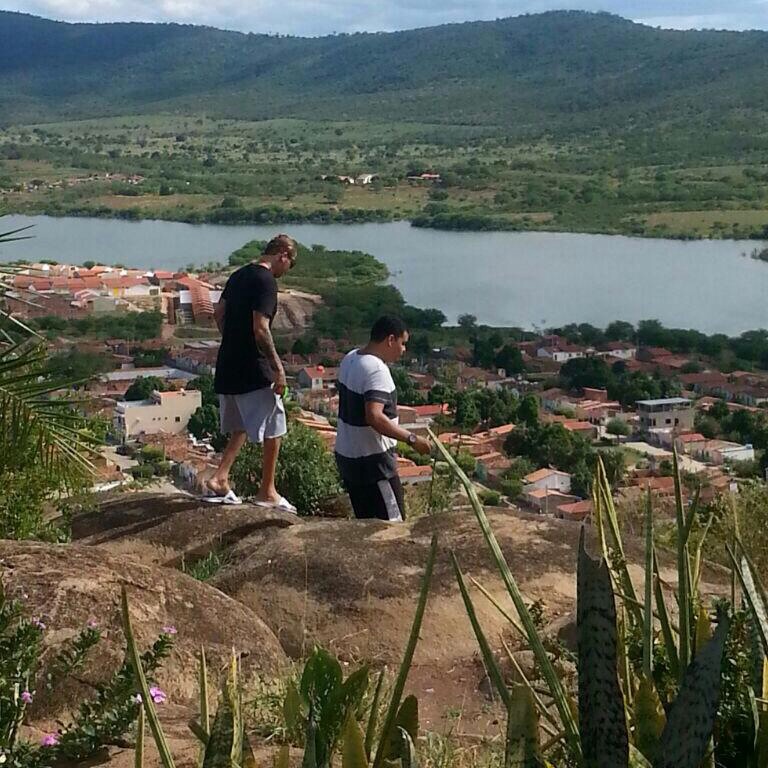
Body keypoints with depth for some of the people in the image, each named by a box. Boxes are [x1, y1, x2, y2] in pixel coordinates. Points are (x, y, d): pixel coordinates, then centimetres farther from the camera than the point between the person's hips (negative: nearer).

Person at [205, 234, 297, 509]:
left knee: (241, 427, 20)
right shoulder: (266, 281, -16)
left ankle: (220, 478, 9)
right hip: (254, 369, -8)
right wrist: (278, 368, -18)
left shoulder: (238, 275, 11)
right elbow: (260, 329, -23)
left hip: (228, 366, 9)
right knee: (273, 430, 5)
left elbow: (219, 314, 18)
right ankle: (267, 492, 12)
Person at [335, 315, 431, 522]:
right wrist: (412, 439, -30)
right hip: (371, 463, -10)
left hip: (347, 456, 10)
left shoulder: (350, 359, 8)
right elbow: (375, 417, -34)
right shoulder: (377, 371, -22)